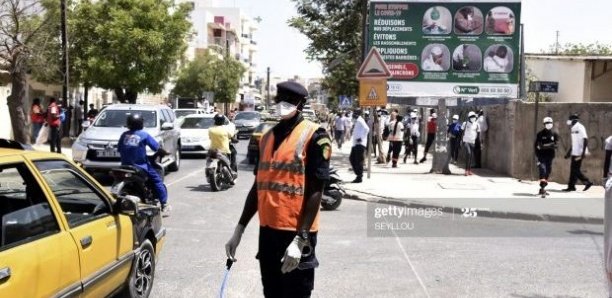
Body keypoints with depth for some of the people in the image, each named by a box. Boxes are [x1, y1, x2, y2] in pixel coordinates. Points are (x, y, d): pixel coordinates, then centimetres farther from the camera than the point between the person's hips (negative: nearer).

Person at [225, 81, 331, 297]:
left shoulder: (314, 136, -9)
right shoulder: (267, 138, 12)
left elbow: (315, 192, -13)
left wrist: (300, 239, -18)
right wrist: (239, 230, 15)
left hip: (297, 233, -6)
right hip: (267, 231, 7)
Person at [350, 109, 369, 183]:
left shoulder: (360, 121, -12)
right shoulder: (357, 121, 18)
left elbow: (366, 129, -26)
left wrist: (361, 138, -23)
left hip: (360, 144, -11)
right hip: (355, 144, 11)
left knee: (359, 161, -6)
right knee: (352, 158, 14)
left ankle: (359, 177, -1)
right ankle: (358, 174, 21)